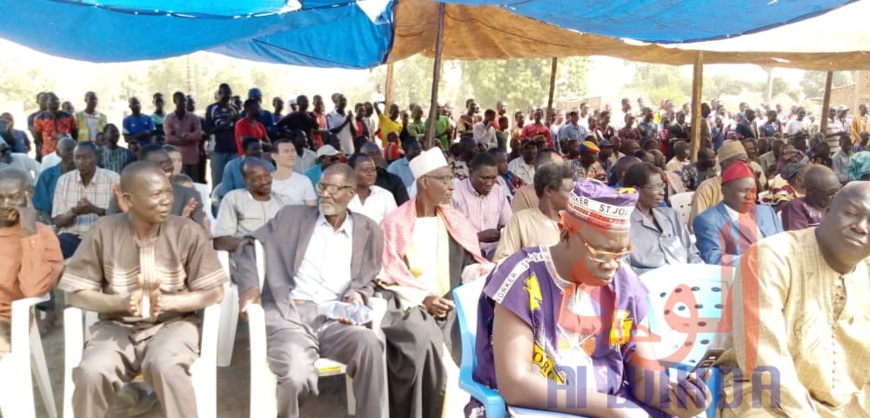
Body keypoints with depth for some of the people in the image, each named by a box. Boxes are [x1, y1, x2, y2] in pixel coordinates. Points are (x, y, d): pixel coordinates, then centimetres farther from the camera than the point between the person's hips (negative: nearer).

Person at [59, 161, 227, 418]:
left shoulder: (188, 232, -6)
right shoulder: (103, 232, -4)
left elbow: (214, 294, -3)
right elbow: (76, 294, -1)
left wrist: (167, 301, -20)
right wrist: (123, 302, -19)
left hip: (173, 324, -1)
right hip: (117, 326, 1)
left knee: (166, 367, -33)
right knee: (90, 373, -28)